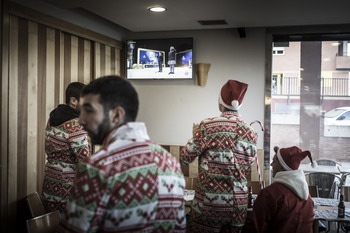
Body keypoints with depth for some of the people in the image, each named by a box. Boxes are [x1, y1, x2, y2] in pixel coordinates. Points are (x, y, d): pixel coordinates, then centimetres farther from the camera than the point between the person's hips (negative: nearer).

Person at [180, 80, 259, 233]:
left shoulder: (207, 126, -11)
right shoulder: (251, 133, 4)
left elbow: (186, 158, -3)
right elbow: (247, 169, 13)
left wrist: (195, 136, 13)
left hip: (209, 202, -4)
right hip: (239, 203, 4)